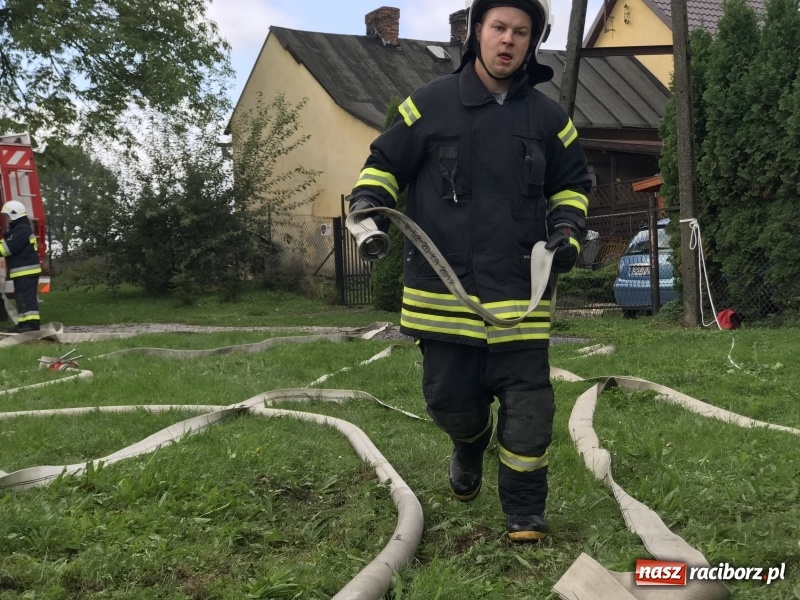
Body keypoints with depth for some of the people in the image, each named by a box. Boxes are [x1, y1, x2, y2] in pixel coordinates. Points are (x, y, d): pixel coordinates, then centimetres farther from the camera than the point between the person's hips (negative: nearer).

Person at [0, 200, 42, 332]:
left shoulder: (22, 229, -15)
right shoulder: (16, 229, 21)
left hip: (26, 271, -11)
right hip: (22, 271, 11)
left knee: (27, 296, -14)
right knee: (21, 297, 12)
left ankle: (32, 323, -19)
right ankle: (24, 322, 16)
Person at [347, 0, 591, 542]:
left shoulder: (547, 118, 7)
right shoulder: (430, 104, 1)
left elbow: (573, 185, 20)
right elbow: (384, 163, 10)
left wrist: (568, 232, 3)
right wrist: (368, 209, -7)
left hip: (520, 291, 1)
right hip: (443, 289, 0)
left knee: (528, 405, -3)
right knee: (450, 400, 8)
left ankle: (525, 513, 14)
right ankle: (470, 445, 45)